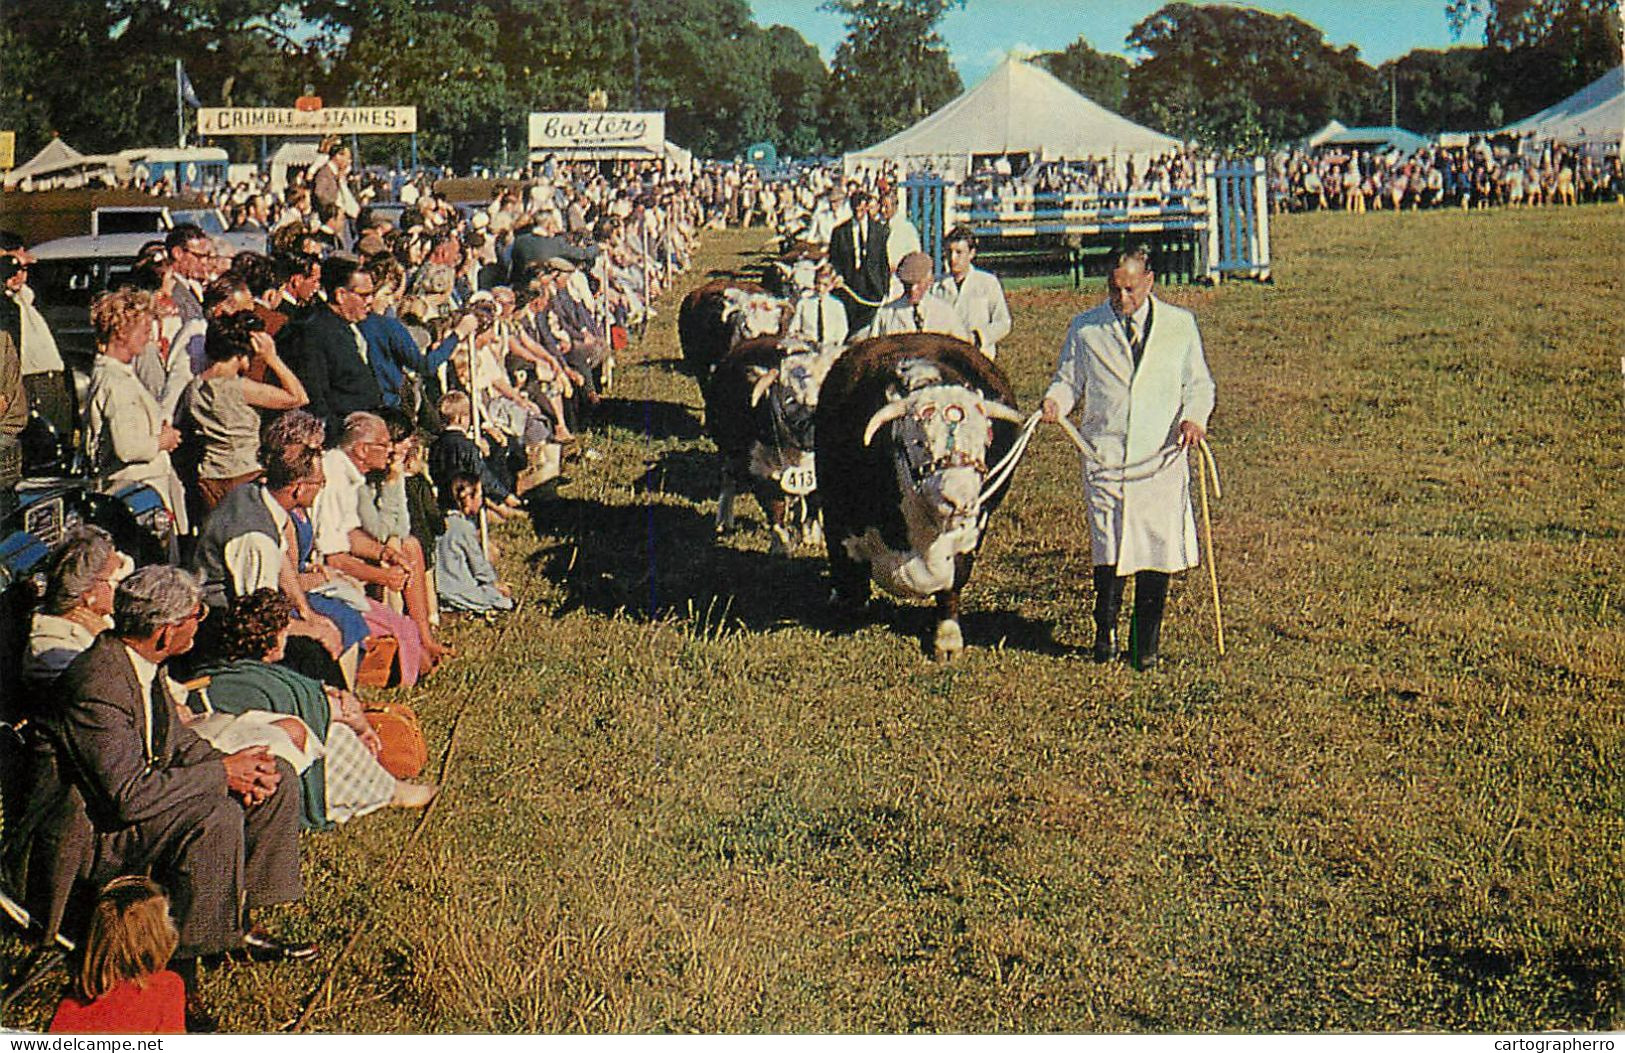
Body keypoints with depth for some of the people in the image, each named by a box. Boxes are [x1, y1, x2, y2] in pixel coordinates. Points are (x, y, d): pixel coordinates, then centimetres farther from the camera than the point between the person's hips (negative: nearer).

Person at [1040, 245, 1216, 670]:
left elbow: (1199, 383, 12)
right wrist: (1055, 401, -9)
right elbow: (1069, 379, 14)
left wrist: (1194, 417, -8)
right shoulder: (1086, 329, 9)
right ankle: (1106, 633, 18)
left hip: (1162, 458, 0)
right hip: (1104, 457, 0)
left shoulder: (1179, 325, 10)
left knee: (1158, 553, -1)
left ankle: (1146, 644, 13)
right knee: (1108, 555, -2)